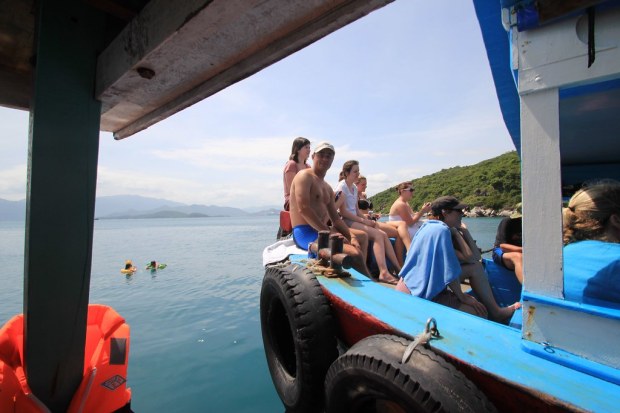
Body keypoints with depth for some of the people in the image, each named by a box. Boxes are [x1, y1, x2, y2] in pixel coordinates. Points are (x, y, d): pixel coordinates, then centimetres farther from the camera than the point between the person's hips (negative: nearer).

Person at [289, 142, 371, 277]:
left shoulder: (327, 188, 22)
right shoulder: (305, 176, -4)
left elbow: (336, 218, 20)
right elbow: (303, 209, -18)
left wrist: (351, 236, 5)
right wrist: (328, 231, -19)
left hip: (322, 231, 10)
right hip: (305, 233, -10)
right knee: (354, 254, -22)